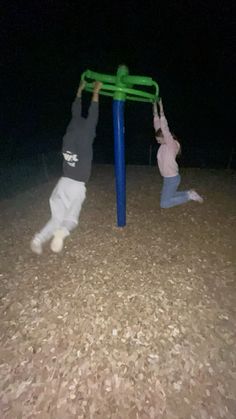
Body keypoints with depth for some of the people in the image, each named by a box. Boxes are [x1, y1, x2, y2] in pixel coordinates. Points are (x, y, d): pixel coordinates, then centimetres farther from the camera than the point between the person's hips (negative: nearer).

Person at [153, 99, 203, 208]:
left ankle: (190, 196, 2)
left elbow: (165, 128, -27)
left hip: (172, 178, -9)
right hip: (168, 178, 9)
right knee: (165, 195, 24)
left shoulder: (172, 144, -17)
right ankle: (189, 193, 24)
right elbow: (157, 126, 4)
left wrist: (161, 110, -26)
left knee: (164, 204, -7)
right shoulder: (164, 144, 4)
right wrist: (155, 110, 0)